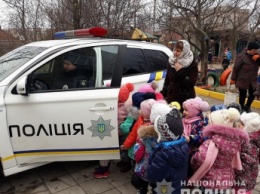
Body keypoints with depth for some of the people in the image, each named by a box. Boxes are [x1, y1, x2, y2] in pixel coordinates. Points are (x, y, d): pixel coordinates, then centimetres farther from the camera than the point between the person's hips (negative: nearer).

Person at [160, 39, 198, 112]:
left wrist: (180, 71, -22)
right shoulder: (171, 62, 7)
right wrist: (163, 93, 13)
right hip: (171, 97, 5)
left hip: (185, 99, -4)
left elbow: (191, 83, -17)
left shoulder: (192, 64, -8)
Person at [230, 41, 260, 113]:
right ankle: (242, 109, 25)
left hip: (253, 80, 6)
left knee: (252, 94, 11)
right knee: (243, 95, 6)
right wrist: (233, 79, -10)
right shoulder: (241, 56, -15)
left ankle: (247, 107, 36)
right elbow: (236, 68, -12)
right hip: (242, 80, -5)